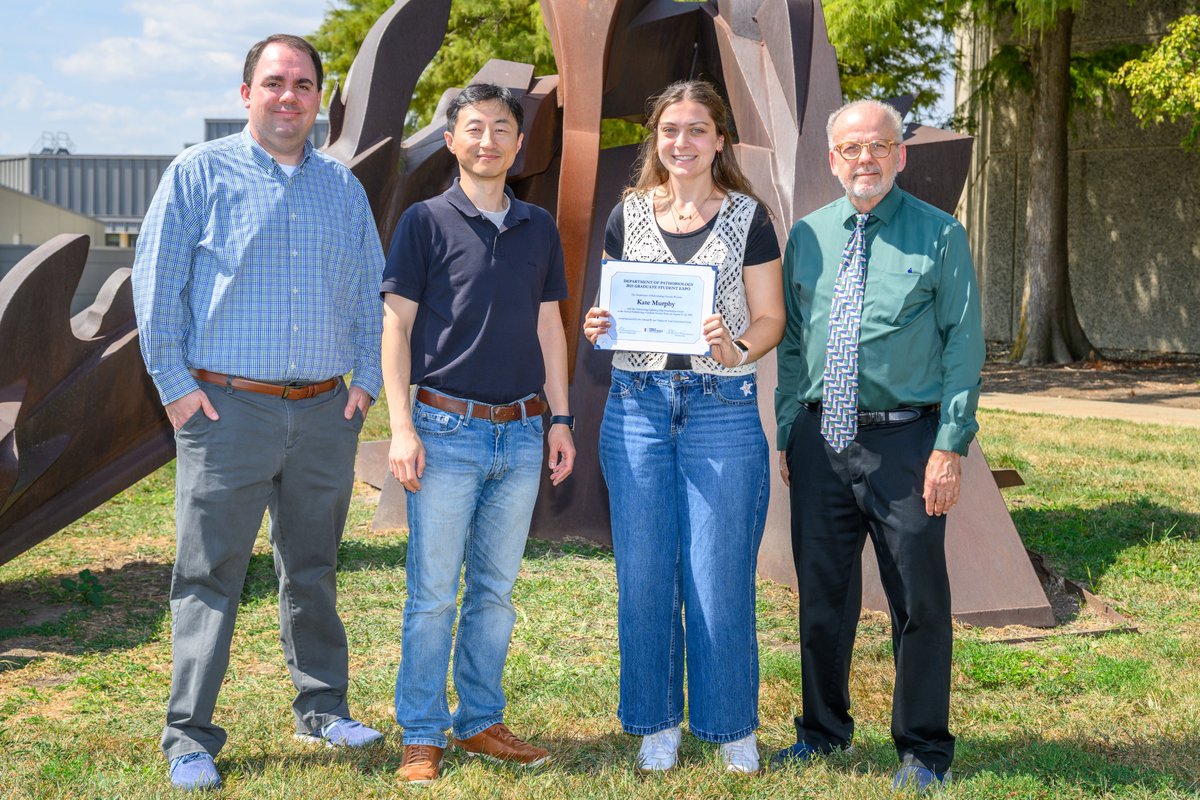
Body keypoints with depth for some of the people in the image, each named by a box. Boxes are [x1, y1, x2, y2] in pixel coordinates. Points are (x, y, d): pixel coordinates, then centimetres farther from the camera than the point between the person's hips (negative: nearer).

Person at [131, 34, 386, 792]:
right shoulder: (200, 173, 0)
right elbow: (157, 281, -2)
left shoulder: (342, 186, 12)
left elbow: (368, 289, 16)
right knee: (210, 574, -2)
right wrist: (175, 383, -7)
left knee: (314, 570, 14)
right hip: (228, 408, -4)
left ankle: (323, 708, 27)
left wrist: (367, 380, 7)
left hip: (324, 411, 4)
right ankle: (190, 737, 4)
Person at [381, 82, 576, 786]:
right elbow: (396, 327, -3)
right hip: (447, 430, -4)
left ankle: (481, 722, 21)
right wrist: (402, 427, -10)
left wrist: (562, 419, 10)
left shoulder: (539, 228, 11)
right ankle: (422, 736, 9)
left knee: (496, 590, 10)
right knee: (433, 592, 0)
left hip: (521, 434, 4)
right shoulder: (426, 222, -1)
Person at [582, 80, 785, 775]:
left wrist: (737, 348, -19)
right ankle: (657, 722, 20)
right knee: (644, 574, 6)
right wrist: (599, 327, -7)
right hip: (638, 405, 3)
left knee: (720, 575, 1)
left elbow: (771, 319, 1)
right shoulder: (629, 216, 10)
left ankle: (731, 725, 17)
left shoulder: (747, 216, 3)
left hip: (723, 408, -2)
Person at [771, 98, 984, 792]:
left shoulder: (939, 236, -2)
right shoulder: (807, 237, 10)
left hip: (904, 439, -3)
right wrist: (788, 434, 9)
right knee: (822, 592, 13)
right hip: (821, 440, 4)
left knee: (920, 599, 3)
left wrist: (950, 447, -11)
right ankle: (824, 730, 30)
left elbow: (964, 346, -4)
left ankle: (924, 750, 19)